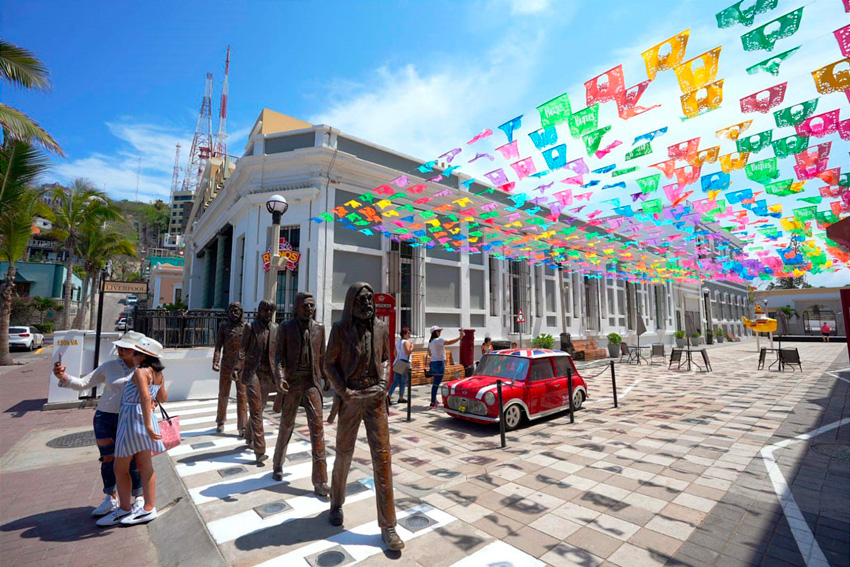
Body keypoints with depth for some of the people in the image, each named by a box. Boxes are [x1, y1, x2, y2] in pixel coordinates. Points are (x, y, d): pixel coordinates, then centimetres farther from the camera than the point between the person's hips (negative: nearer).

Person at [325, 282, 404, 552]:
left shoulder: (380, 327, 2)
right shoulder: (340, 328, -5)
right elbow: (330, 363, -1)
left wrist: (384, 385, -4)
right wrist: (343, 391, -12)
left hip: (376, 398, 2)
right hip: (349, 399, -1)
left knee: (382, 457, 0)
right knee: (343, 454, 15)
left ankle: (387, 526, 12)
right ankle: (336, 504, 43)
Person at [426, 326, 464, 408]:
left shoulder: (430, 342, 13)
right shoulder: (438, 340, -13)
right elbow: (449, 342, -24)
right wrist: (460, 337, -21)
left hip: (433, 363, 9)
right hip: (439, 363, -9)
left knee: (435, 383, 18)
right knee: (436, 384, -6)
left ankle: (434, 401, 26)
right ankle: (433, 403, -5)